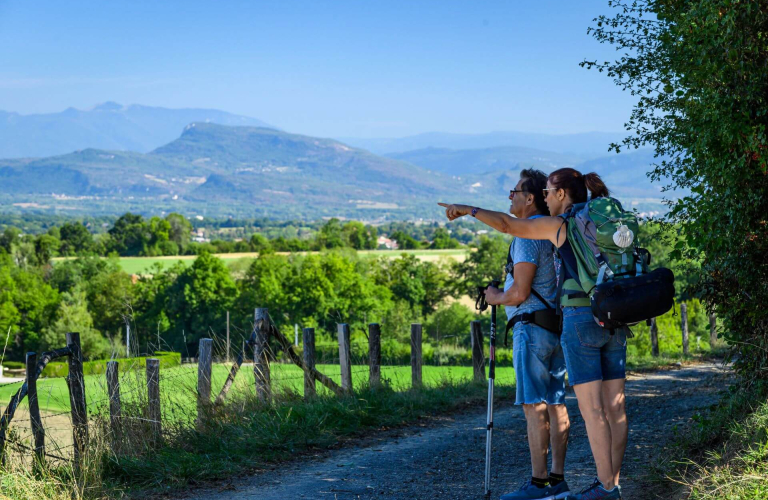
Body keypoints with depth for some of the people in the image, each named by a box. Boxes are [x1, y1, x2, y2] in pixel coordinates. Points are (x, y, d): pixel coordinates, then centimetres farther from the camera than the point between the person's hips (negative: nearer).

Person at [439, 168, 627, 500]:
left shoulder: (558, 225, -6)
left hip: (581, 320, -7)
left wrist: (467, 209, 10)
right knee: (615, 406, 7)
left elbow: (507, 225, 0)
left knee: (591, 409, -4)